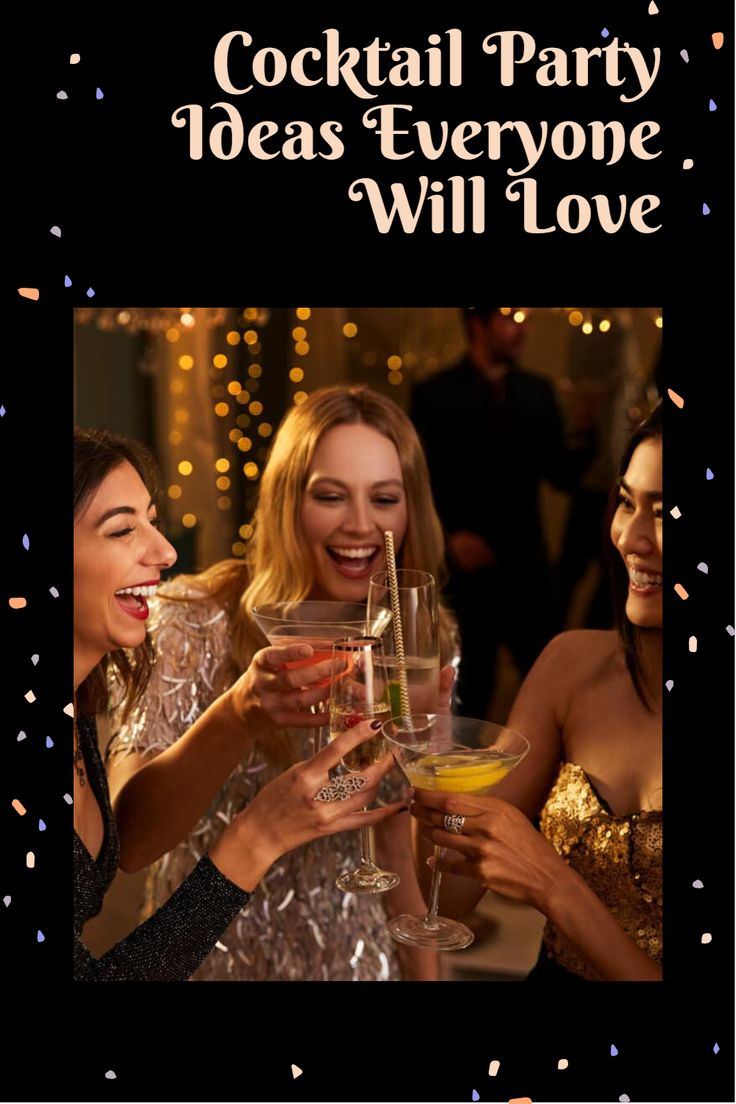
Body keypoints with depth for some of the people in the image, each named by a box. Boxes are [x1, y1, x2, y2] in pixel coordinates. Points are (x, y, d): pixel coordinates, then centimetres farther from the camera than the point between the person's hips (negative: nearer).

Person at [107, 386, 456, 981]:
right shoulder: (196, 624, -18)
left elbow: (398, 849, 3)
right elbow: (128, 840, -27)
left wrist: (425, 971, -2)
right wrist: (241, 715, -41)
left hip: (356, 955, 3)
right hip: (213, 954, -2)